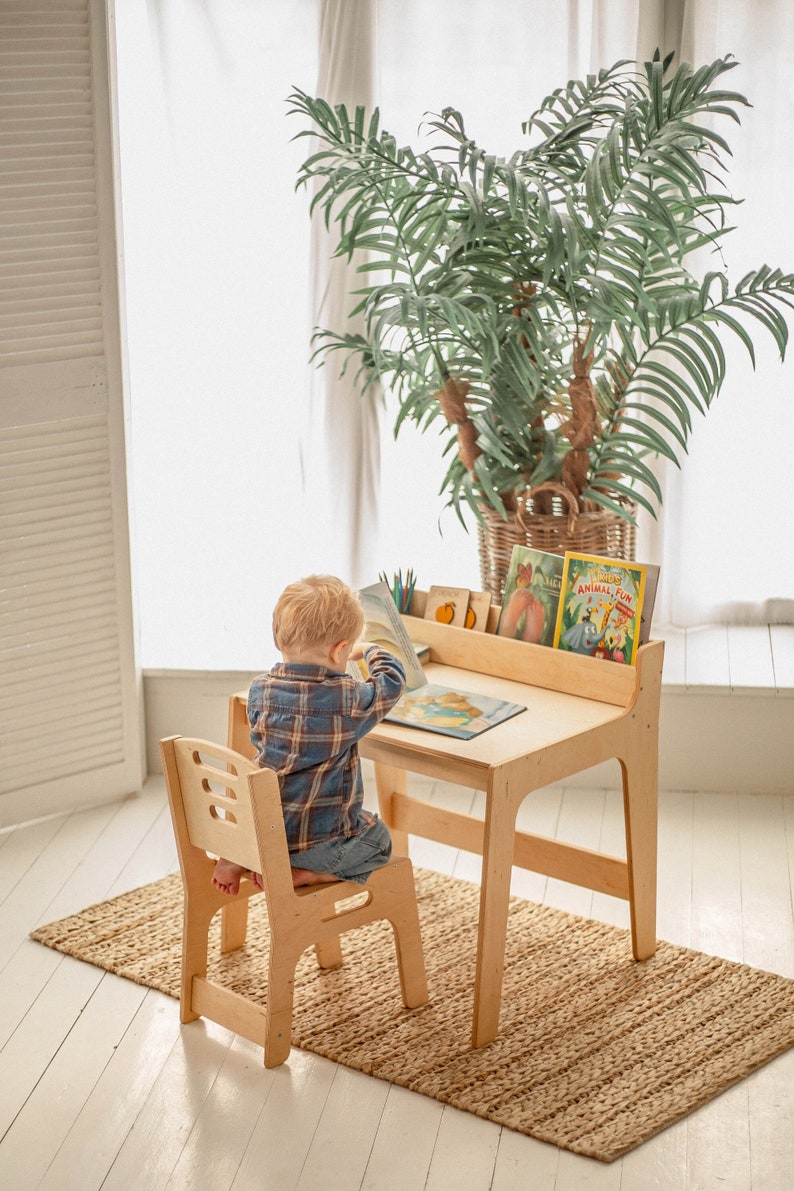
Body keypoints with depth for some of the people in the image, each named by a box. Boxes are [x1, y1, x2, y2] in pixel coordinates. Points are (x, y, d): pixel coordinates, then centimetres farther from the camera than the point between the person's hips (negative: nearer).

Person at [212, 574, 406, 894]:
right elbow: (392, 680, 2)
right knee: (379, 840, 21)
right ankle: (298, 874, -1)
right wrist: (369, 650, 20)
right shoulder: (350, 701, -19)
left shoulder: (259, 690, -8)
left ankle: (236, 857, 13)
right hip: (318, 842, -6)